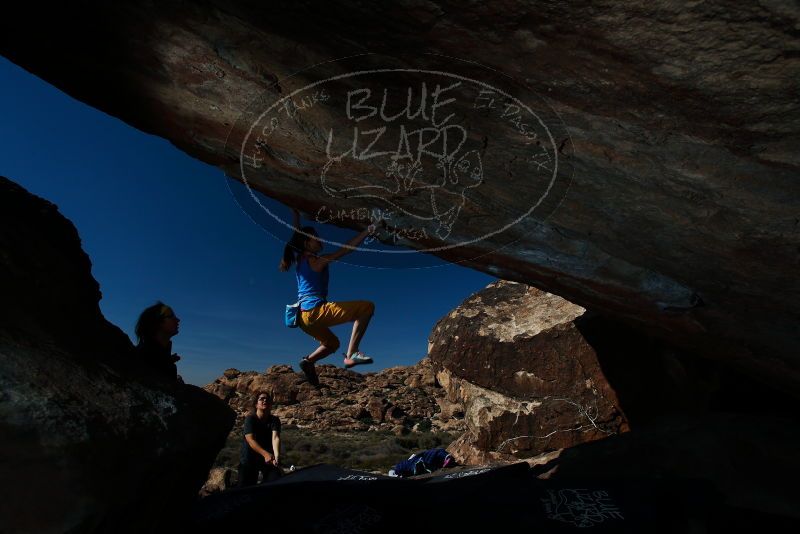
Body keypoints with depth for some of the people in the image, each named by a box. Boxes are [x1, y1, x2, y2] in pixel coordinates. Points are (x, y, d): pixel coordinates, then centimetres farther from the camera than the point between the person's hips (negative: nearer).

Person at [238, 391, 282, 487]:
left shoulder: (274, 420, -8)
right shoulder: (250, 418, -14)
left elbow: (275, 438, -24)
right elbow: (250, 439, -27)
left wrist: (277, 455, -44)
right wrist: (265, 454, -42)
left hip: (268, 458, 2)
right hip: (249, 459, -2)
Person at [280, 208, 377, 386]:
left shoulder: (300, 258, 13)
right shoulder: (317, 262, -8)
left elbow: (298, 236, 28)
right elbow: (347, 248, -13)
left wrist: (296, 216, 37)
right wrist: (367, 231, -13)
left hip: (304, 316, 10)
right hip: (316, 311, -9)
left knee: (332, 343, 33)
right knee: (367, 307, -13)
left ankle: (309, 360, 9)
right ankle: (351, 354, -18)